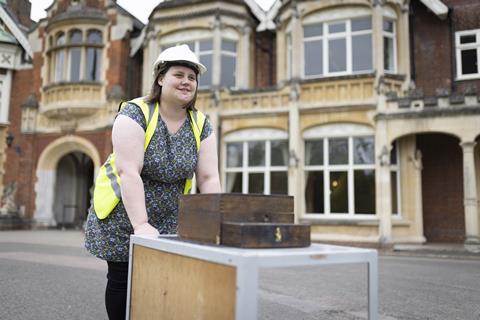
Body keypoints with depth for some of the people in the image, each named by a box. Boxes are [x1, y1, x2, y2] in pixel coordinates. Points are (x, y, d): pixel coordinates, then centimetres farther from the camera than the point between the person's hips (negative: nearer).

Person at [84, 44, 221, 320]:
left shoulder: (201, 127, -1)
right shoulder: (135, 115, -14)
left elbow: (209, 178, -6)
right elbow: (129, 172, -23)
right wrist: (141, 225, -30)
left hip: (168, 222, 3)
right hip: (124, 217, -3)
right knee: (123, 279, 2)